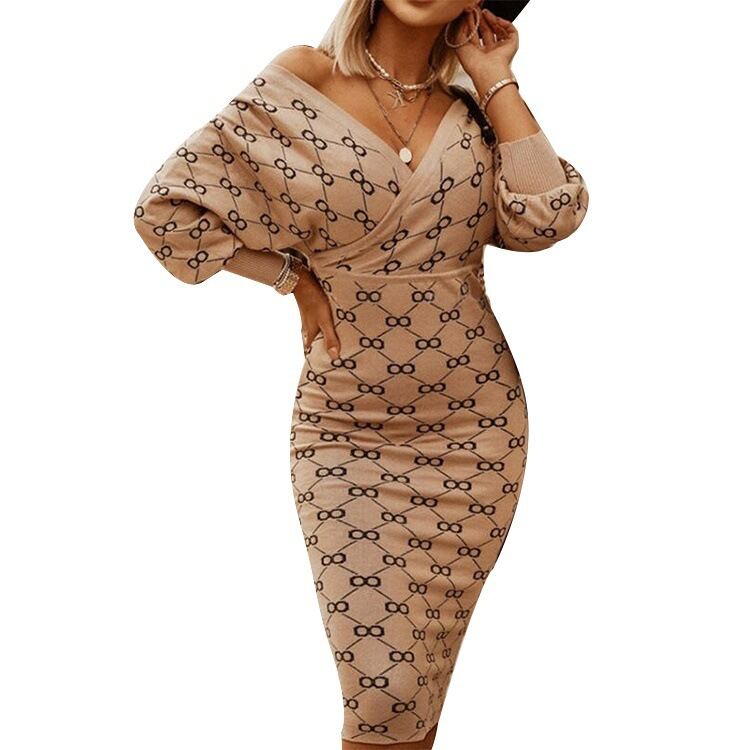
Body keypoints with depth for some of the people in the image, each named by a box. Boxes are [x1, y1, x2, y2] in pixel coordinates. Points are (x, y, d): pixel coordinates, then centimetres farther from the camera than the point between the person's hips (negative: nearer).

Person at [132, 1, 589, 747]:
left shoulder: (470, 113, 5)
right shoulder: (300, 83, -5)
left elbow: (548, 216, -12)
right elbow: (167, 208, -4)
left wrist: (497, 81, -5)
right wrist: (296, 278, -5)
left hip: (477, 428, 3)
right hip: (350, 431, -3)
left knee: (426, 673, 12)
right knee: (383, 689, -6)